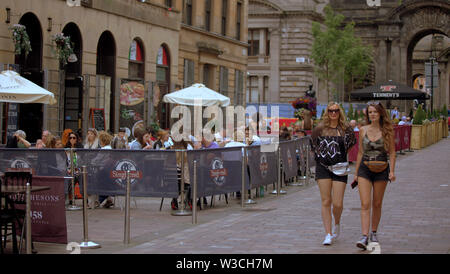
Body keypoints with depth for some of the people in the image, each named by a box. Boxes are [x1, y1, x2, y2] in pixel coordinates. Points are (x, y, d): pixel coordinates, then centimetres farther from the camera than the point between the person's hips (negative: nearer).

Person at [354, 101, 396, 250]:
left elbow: (392, 152, 3)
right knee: (365, 204, -9)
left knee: (377, 204, 9)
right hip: (365, 169, 1)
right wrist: (356, 172, 11)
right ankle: (365, 236, -14)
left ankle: (373, 233, 25)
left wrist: (392, 171, -8)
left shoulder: (387, 131, 0)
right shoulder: (363, 130, 5)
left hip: (381, 170, -1)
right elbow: (360, 152, 11)